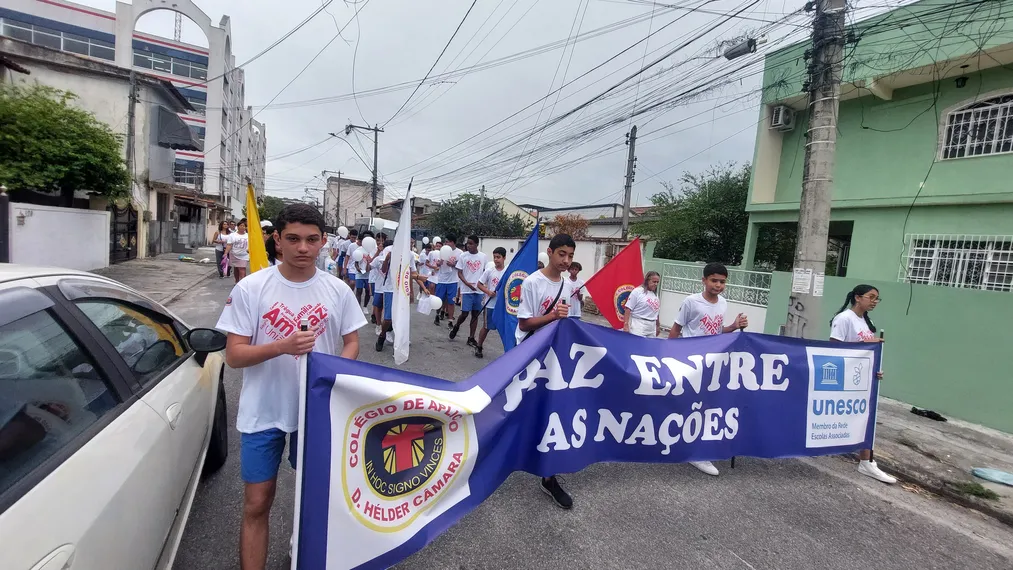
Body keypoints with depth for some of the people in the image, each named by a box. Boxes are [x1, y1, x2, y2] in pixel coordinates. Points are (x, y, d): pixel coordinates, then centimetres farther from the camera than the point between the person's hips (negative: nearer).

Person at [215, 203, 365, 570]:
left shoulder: (338, 290, -5)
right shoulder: (250, 289, -11)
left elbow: (352, 342, 2)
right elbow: (234, 355, -11)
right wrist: (282, 346, -29)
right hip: (264, 413, -2)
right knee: (257, 504, 8)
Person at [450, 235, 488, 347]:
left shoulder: (483, 257, 1)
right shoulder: (463, 256, -2)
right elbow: (459, 273, 0)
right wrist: (467, 283, -16)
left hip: (479, 290, 2)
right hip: (467, 290, -2)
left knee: (475, 314, 6)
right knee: (465, 313, -4)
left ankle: (471, 338, 15)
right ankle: (456, 327, 27)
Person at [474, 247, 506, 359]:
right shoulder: (489, 271, -4)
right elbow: (479, 284, 0)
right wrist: (488, 292, -14)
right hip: (490, 305, 0)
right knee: (486, 327, 11)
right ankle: (479, 347, 28)